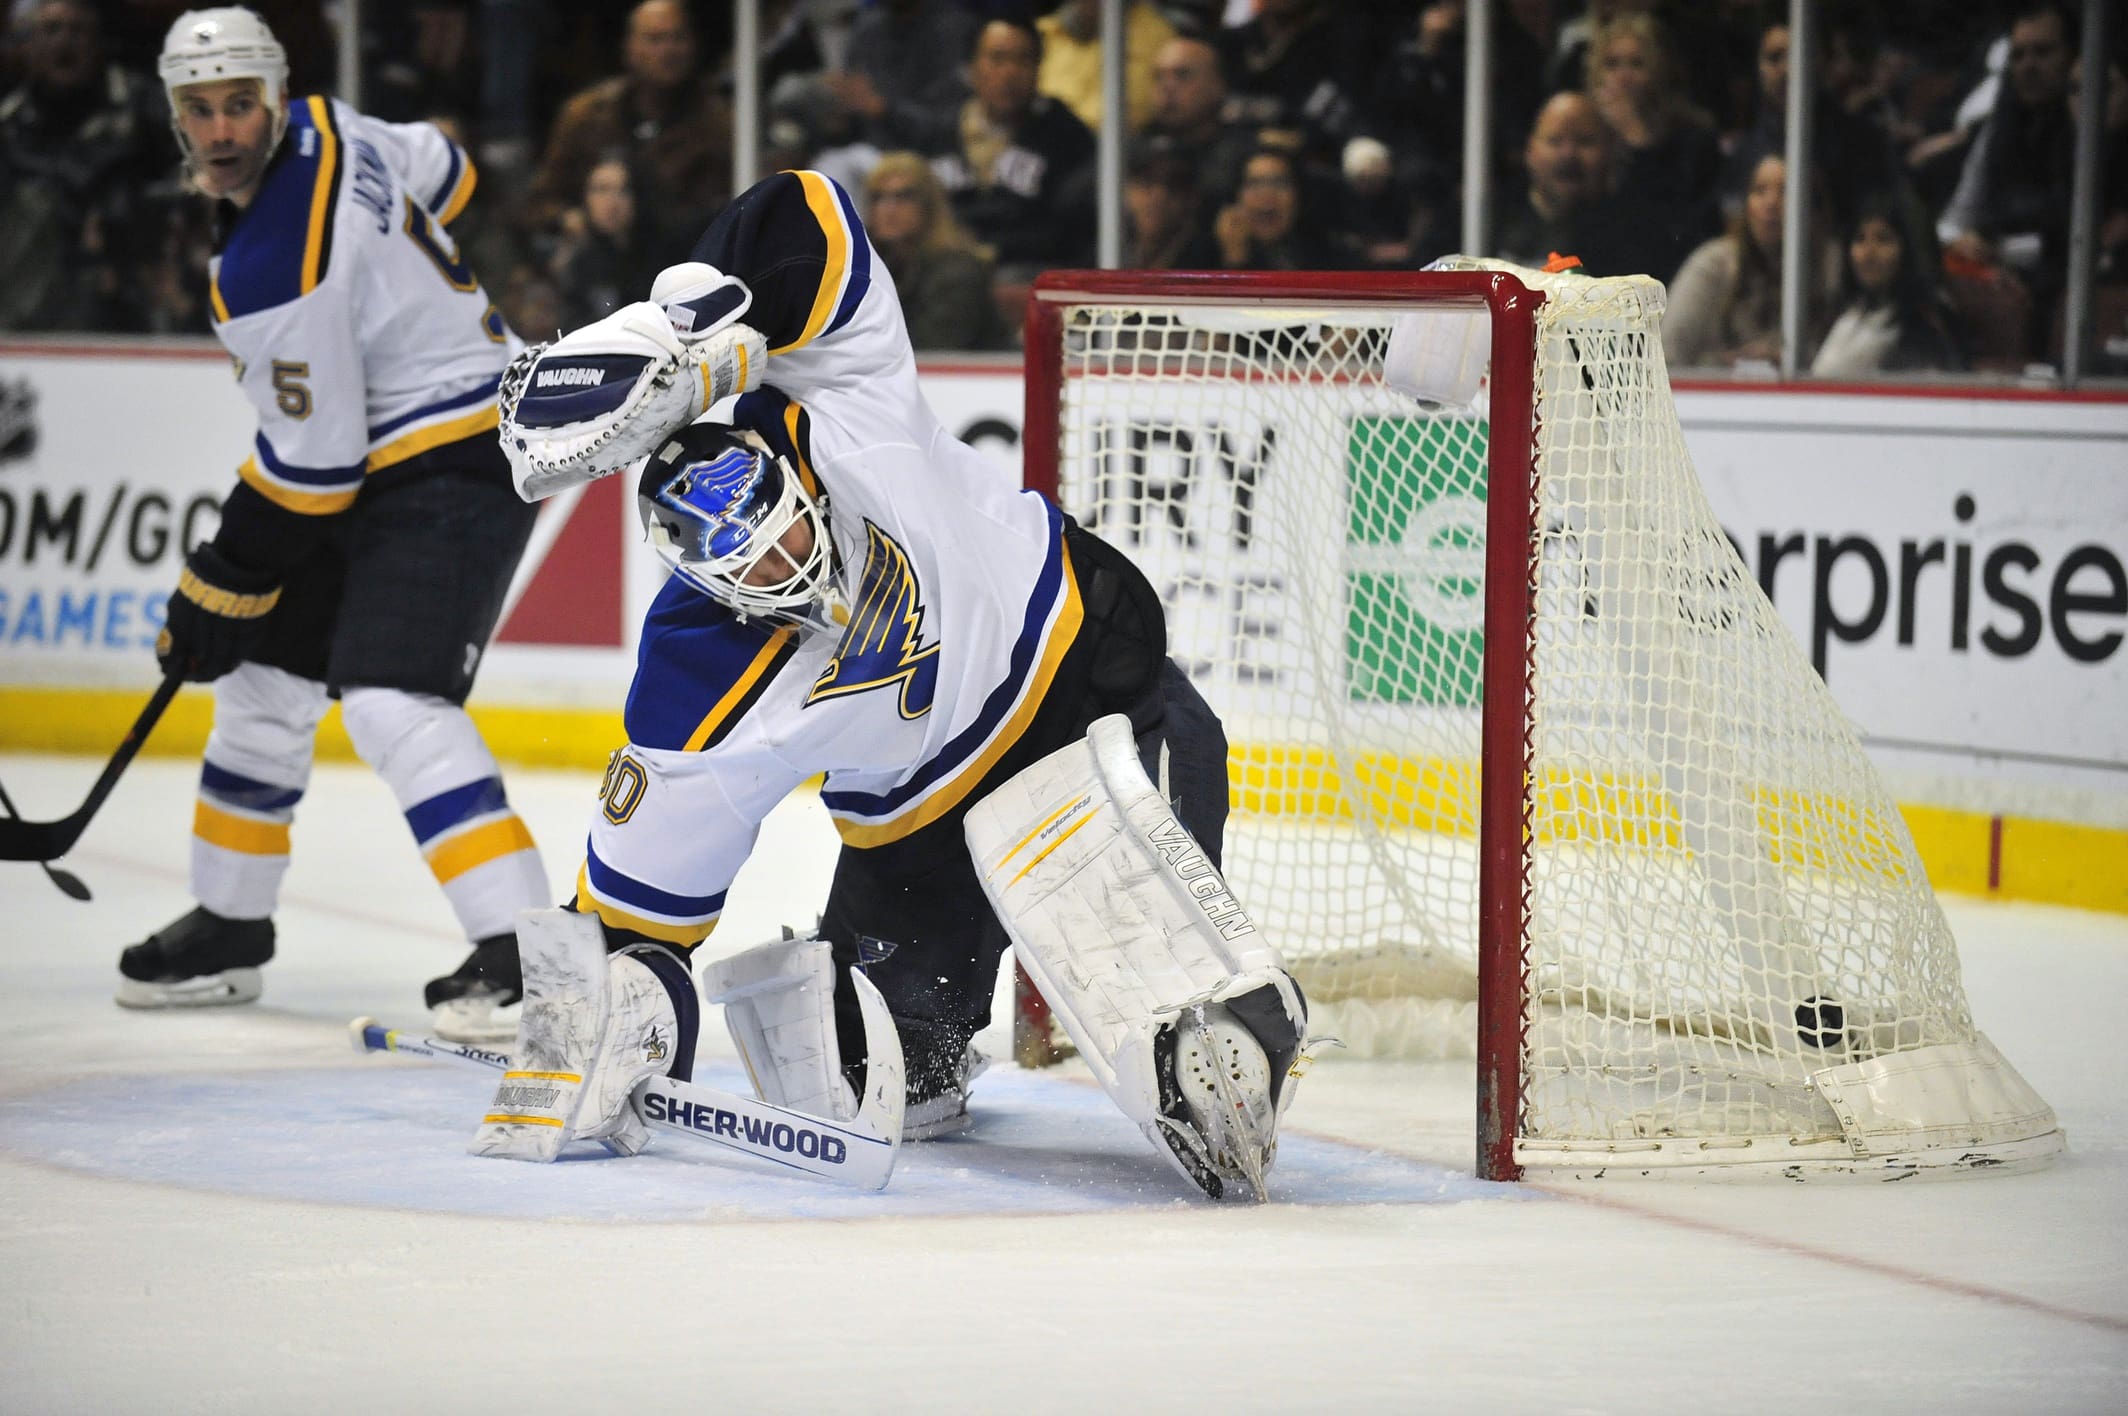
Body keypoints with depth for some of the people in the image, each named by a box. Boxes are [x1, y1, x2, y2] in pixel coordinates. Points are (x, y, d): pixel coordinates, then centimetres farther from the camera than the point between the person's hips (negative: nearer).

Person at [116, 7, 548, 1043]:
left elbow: (311, 463, -22)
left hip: (453, 466, -11)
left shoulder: (270, 270, -26)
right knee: (261, 676, 16)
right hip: (379, 462, 11)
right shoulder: (324, 130, 0)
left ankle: (520, 955, -29)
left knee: (392, 704, -24)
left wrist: (221, 587, -12)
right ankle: (228, 930, 30)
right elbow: (441, 174, 21)